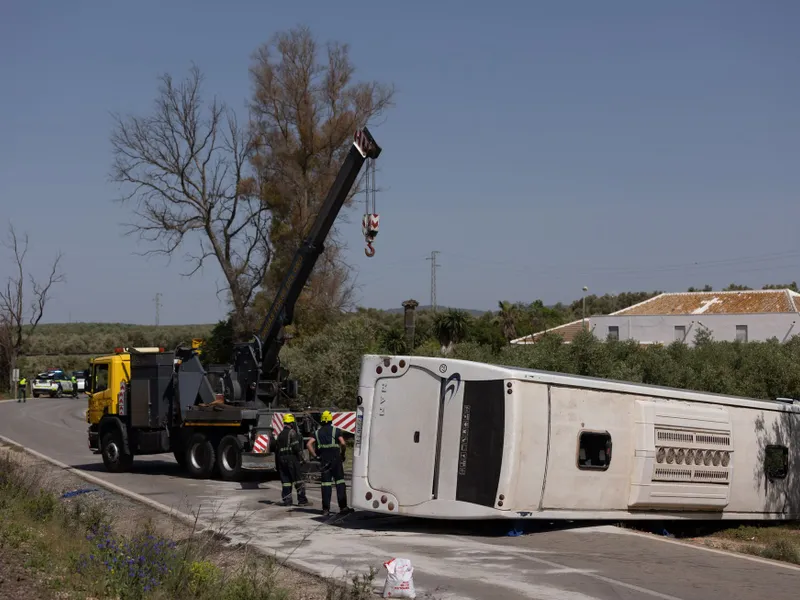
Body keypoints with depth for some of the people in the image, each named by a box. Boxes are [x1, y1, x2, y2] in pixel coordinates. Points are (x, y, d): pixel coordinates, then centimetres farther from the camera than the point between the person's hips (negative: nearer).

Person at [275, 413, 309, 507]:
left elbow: (277, 449, 17)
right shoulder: (292, 432, -6)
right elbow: (296, 447, -14)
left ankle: (287, 501, 5)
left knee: (285, 481, 7)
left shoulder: (280, 434, 17)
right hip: (291, 458, -7)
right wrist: (300, 458, -9)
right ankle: (302, 500, -6)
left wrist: (277, 462, 21)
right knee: (298, 479, -4)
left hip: (281, 459, 7)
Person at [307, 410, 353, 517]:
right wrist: (342, 454, 2)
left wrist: (315, 456, 3)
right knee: (340, 482, 2)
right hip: (335, 459, -3)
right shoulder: (336, 431, 1)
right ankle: (343, 507, -4)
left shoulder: (317, 432, 10)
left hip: (324, 460, 3)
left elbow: (309, 444, -1)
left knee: (325, 484, 5)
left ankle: (326, 509, 1)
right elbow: (343, 444, -12)